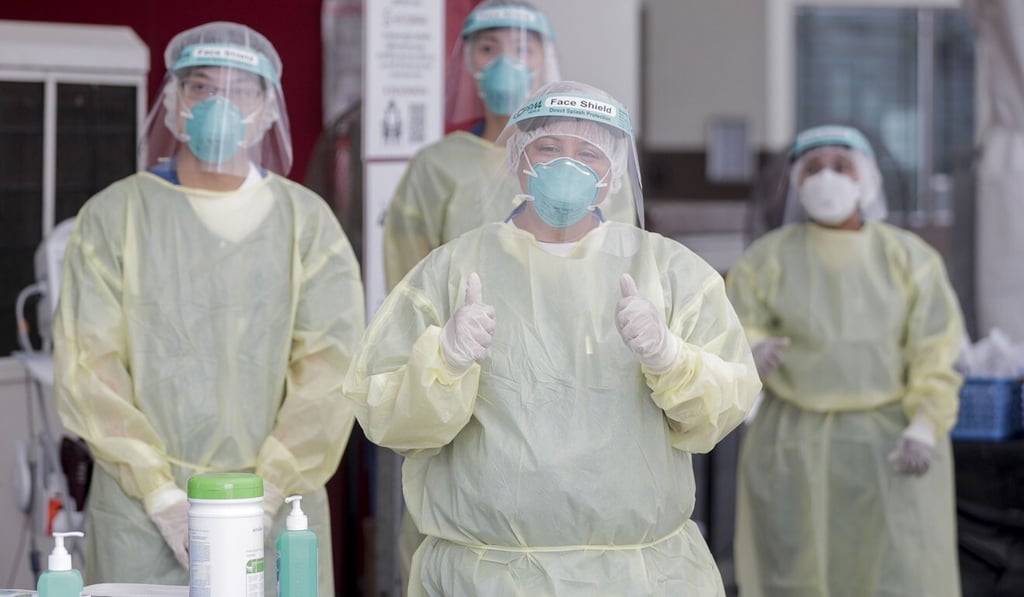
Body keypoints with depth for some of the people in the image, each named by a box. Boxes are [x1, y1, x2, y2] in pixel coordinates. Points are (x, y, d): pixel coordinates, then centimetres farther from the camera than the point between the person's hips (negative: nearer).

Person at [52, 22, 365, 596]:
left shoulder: (308, 221, 5)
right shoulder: (114, 216, 3)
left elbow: (331, 365, -4)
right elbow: (89, 366, -3)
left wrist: (266, 494, -11)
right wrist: (161, 494, -10)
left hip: (277, 513, 1)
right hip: (141, 518, 0)